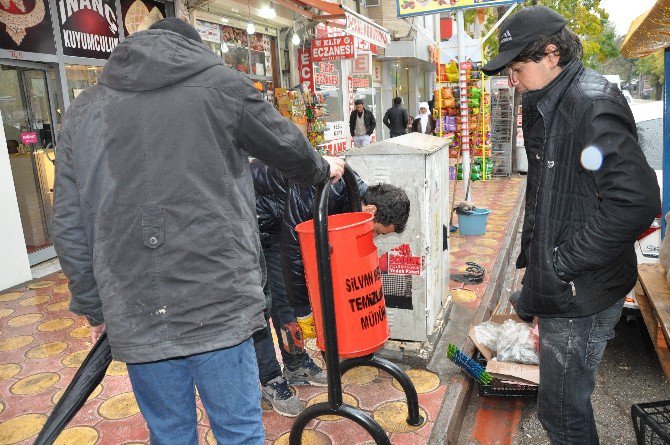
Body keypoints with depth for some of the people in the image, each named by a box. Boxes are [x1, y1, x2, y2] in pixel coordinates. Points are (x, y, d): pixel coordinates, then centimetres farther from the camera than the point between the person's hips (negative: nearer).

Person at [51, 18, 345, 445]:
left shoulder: (84, 109, 12)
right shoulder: (221, 83, 2)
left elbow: (69, 228, 10)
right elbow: (290, 148, 13)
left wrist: (94, 307, 19)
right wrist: (324, 168, 34)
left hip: (135, 317, 4)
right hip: (220, 306, -3)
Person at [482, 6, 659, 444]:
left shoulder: (592, 104, -20)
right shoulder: (548, 104, 11)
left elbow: (635, 200, -28)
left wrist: (566, 262, -21)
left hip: (582, 293, -9)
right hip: (560, 287, 10)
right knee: (567, 403, 26)